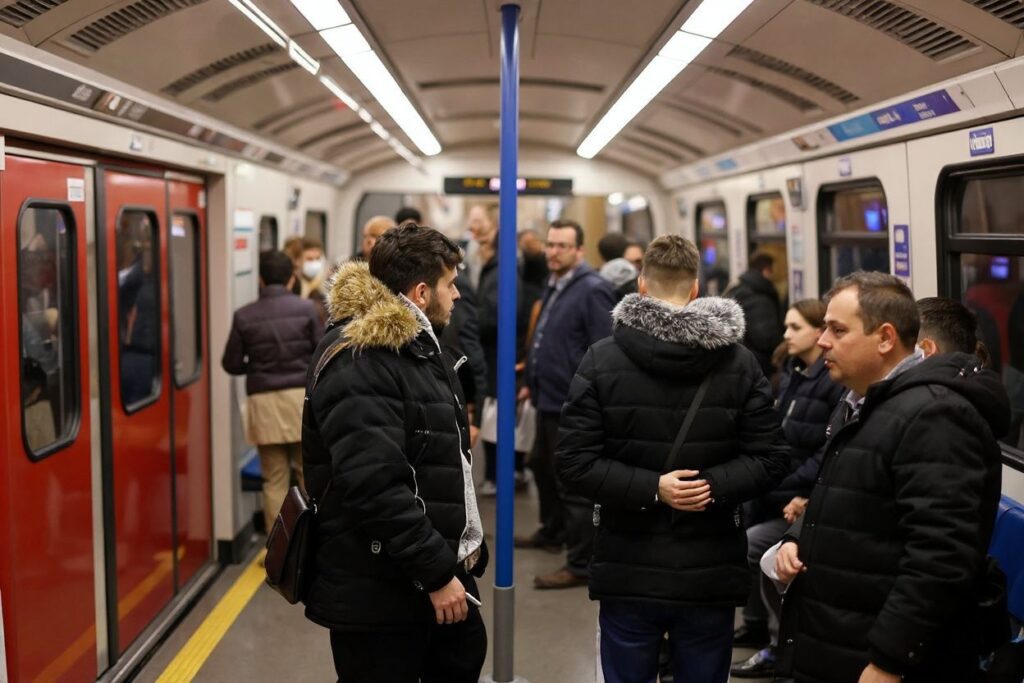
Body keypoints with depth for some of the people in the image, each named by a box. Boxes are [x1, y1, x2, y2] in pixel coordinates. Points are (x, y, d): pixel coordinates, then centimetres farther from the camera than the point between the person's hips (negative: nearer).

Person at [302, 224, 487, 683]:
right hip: (377, 589, -10)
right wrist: (437, 572, -25)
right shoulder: (357, 362, -20)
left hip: (440, 565, 10)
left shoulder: (419, 348, 13)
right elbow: (375, 487, -28)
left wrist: (466, 546, 15)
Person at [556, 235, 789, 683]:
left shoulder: (601, 360, -3)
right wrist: (713, 484, -13)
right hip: (710, 576, 1)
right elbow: (770, 460, -4)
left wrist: (649, 488, -13)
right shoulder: (740, 363, 0)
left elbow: (574, 463, -10)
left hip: (629, 574, -1)